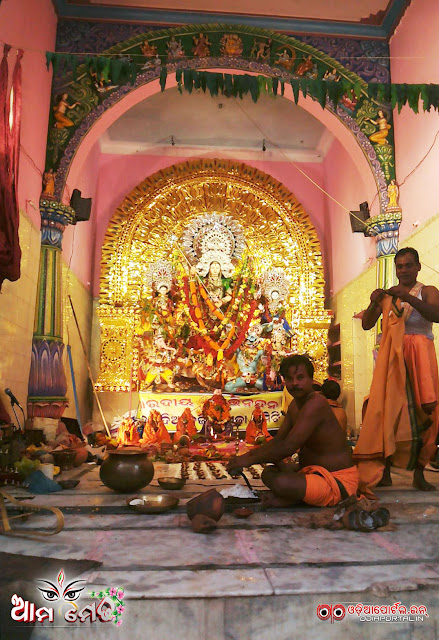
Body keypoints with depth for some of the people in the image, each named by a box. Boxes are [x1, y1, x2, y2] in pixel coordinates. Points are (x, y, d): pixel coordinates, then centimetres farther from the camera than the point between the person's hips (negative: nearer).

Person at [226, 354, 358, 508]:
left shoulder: (316, 403, -24)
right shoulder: (295, 405, 9)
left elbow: (288, 447, -29)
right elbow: (277, 441, 12)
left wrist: (250, 459, -20)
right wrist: (247, 456, -2)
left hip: (338, 481, -10)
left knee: (281, 482, -32)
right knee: (268, 473, 17)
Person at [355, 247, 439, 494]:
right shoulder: (387, 295, 15)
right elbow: (367, 324, 6)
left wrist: (409, 298, -24)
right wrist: (374, 303, -12)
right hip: (391, 357, 1)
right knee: (387, 410, -8)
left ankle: (419, 473, 7)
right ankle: (384, 471, -5)